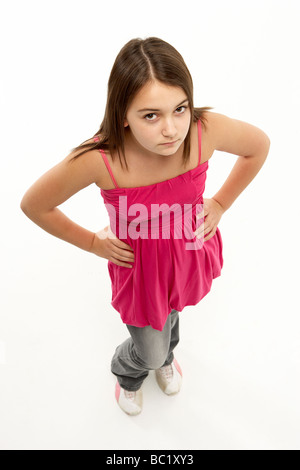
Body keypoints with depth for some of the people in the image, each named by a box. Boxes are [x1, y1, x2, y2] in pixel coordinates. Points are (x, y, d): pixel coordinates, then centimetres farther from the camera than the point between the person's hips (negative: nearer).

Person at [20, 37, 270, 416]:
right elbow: (33, 205, -17)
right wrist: (94, 243, -9)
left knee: (171, 315, 34)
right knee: (149, 353, 20)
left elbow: (259, 146, -6)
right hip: (140, 267, -2)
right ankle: (127, 373, 62)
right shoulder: (98, 159, -34)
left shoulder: (207, 130, -29)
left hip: (191, 252, 3)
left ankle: (164, 357, 74)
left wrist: (221, 203, -5)